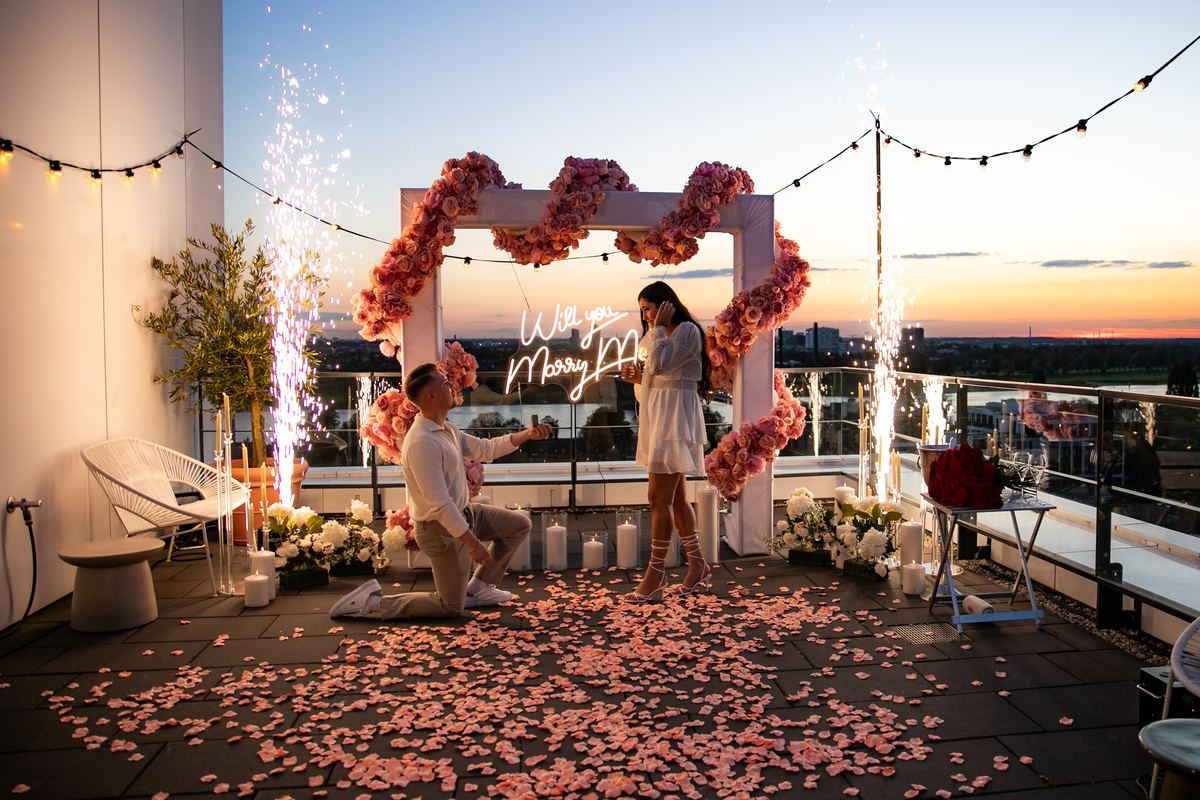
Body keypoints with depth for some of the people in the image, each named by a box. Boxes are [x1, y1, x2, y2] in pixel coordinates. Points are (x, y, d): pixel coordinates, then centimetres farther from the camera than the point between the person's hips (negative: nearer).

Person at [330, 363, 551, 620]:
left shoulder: (447, 430, 3)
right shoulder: (422, 442, -29)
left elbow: (486, 448, 10)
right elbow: (439, 503, -30)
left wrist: (527, 434, 2)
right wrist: (472, 543, -28)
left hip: (462, 513, 9)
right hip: (442, 530, -9)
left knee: (519, 524, 16)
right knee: (451, 607, 3)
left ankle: (478, 587, 22)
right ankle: (371, 602, 8)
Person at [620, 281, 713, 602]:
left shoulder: (687, 330, -9)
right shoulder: (662, 335, 21)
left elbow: (659, 364, -22)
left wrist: (658, 327, -12)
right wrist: (637, 377, 4)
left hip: (675, 419, -10)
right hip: (659, 419, 10)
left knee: (659, 497, -12)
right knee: (675, 497, 12)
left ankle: (655, 577, -7)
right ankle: (697, 564, 22)